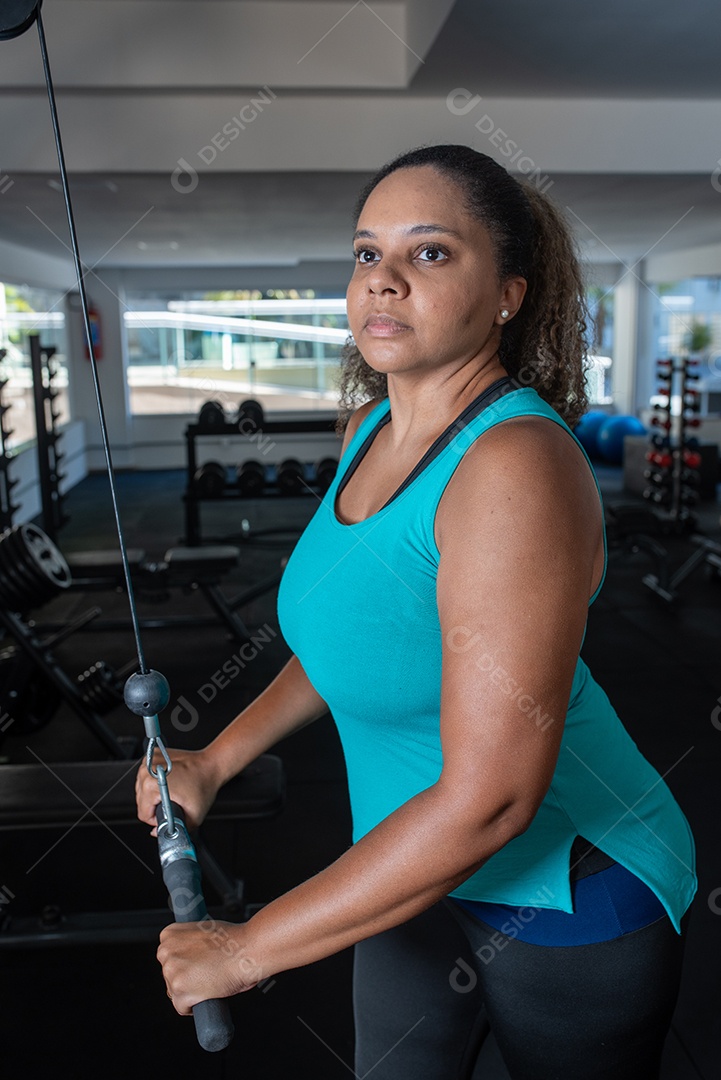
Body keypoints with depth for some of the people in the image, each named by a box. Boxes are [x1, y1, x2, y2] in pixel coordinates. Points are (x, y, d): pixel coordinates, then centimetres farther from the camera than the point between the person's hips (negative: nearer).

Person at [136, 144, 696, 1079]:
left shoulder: (516, 466, -30)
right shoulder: (371, 428, -3)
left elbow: (489, 799, -31)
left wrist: (248, 949, -22)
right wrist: (217, 759, 6)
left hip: (565, 899, -6)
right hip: (426, 872, 7)